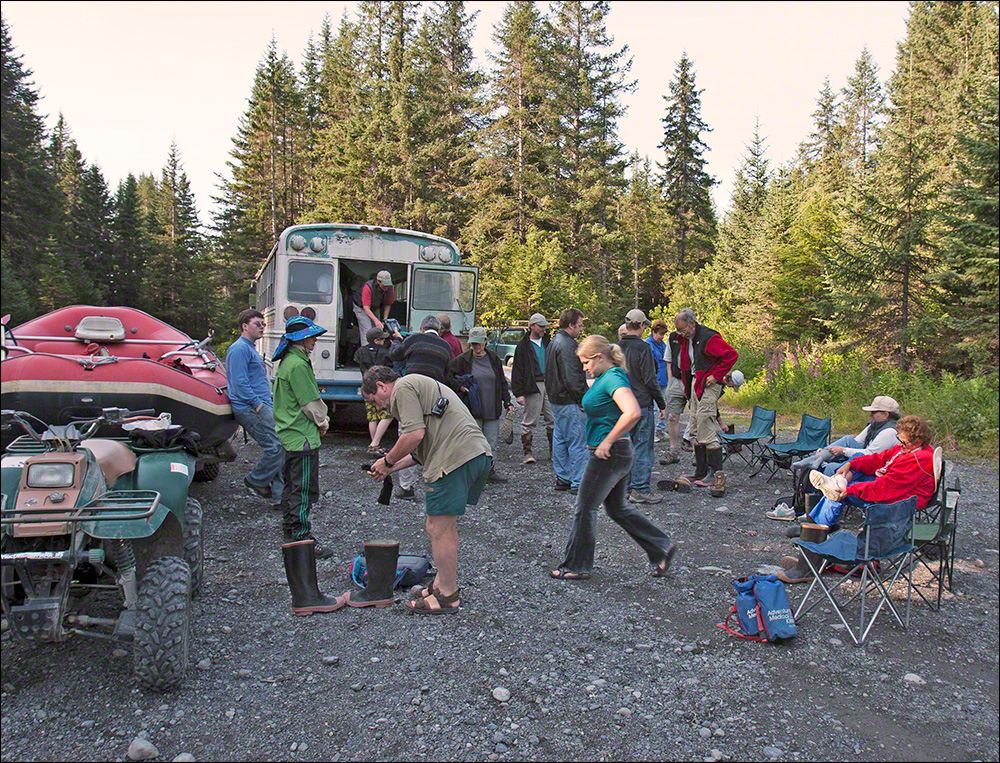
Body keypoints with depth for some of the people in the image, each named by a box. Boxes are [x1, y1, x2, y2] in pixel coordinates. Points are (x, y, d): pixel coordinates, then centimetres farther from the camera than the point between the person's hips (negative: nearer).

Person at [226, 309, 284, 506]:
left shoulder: (250, 348, 24)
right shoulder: (239, 349, -9)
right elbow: (239, 383, -17)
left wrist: (269, 403, 21)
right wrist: (258, 404, -18)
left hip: (263, 406, 10)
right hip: (250, 409, -10)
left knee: (280, 446, 5)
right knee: (275, 446, -15)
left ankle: (279, 495, 8)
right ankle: (256, 480, 6)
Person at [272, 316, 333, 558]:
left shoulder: (288, 361, 14)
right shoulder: (298, 365, -19)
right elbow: (310, 402, -17)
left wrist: (320, 420, 13)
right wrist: (323, 423, -2)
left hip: (290, 433, 11)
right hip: (303, 435, -11)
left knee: (292, 484, 19)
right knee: (304, 489, -6)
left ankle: (290, 531, 31)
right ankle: (302, 539, -1)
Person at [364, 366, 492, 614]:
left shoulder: (403, 388, -1)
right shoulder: (418, 384, 30)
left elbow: (415, 435, -13)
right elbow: (425, 445, 29)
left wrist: (388, 461, 2)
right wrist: (392, 468, 25)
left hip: (456, 459, -11)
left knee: (437, 528, -1)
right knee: (446, 525, 20)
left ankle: (447, 597, 9)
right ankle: (443, 583, 31)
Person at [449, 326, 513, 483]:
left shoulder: (493, 358, 8)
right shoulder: (462, 360, -2)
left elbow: (502, 381, 14)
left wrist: (507, 401, 9)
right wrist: (458, 386, -13)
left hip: (492, 410, 3)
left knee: (492, 442, 9)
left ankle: (491, 471, 20)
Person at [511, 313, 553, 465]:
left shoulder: (547, 343, 15)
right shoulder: (523, 346, 0)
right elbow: (517, 371, -2)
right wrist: (518, 393, -9)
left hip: (549, 385, 5)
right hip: (533, 387, -4)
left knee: (552, 419, 6)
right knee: (530, 421, 0)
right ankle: (527, 451, 10)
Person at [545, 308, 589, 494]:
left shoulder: (554, 343, 16)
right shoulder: (567, 345, -18)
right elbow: (571, 378, -23)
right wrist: (583, 399, -16)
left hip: (556, 400, 11)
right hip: (569, 402, -11)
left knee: (560, 440, 15)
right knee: (578, 442, -5)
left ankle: (562, 478, 24)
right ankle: (578, 483, -1)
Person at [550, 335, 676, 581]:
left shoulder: (613, 378, -19)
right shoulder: (604, 378, 11)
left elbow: (633, 413, -34)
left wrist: (607, 442, -26)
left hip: (610, 455, -10)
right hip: (619, 454, 10)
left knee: (585, 507, 3)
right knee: (617, 508, 19)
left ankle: (577, 567, 16)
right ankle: (661, 548, 26)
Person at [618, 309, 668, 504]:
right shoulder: (643, 347, -13)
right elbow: (650, 380, -14)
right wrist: (661, 403, -4)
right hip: (641, 404, -7)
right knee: (642, 446, -1)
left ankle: (627, 485, 21)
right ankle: (640, 490, 1)